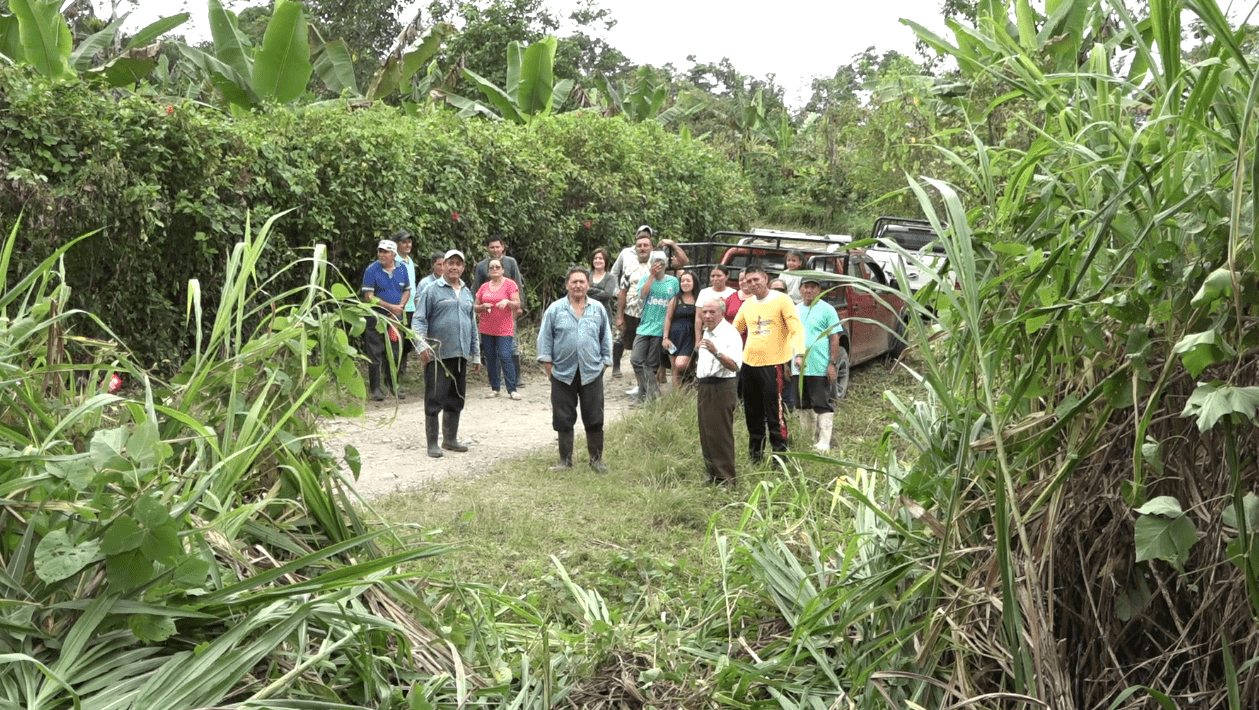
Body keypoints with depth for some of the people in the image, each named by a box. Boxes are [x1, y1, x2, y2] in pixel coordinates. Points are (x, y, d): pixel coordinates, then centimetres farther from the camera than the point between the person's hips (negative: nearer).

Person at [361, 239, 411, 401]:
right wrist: (390, 307, -15)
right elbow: (368, 297, -12)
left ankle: (394, 385, 22)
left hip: (396, 319, 4)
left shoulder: (401, 270, 6)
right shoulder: (371, 270, -8)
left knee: (395, 353, 8)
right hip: (376, 319, -4)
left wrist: (401, 306, -5)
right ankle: (375, 388, 6)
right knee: (375, 354, -2)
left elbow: (407, 290, 15)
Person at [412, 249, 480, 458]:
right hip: (438, 355, -6)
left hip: (460, 355, 6)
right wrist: (422, 345, -20)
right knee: (435, 399, -4)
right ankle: (432, 443, 3)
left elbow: (472, 324, 22)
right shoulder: (432, 290, -3)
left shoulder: (467, 293, 16)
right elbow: (419, 320, -7)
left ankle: (450, 439, 23)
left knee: (456, 399, 12)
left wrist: (476, 354, 21)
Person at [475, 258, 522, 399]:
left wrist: (507, 301, -24)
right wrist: (483, 307, -5)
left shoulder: (510, 284, 1)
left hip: (504, 329, -4)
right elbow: (476, 307, 17)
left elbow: (517, 305, -4)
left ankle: (512, 390, -10)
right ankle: (494, 389, 13)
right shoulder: (484, 287, 13)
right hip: (486, 329, 5)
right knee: (490, 358, 5)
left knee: (505, 357, -14)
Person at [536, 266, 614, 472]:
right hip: (563, 373, -1)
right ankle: (565, 459, 15)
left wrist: (604, 362, 11)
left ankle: (596, 459, 15)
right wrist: (548, 364, 1)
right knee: (564, 419, 4)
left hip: (591, 372, 1)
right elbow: (545, 338, 5)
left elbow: (606, 338, 16)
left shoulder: (598, 309, 8)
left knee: (594, 418, 3)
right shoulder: (555, 310, 2)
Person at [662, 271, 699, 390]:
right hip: (675, 336, 2)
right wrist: (665, 337, 2)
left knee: (681, 364, -19)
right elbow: (668, 319, 7)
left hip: (690, 337, -2)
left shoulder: (698, 300, 3)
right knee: (675, 370, 2)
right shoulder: (675, 299, 6)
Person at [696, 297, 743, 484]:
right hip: (704, 388, 9)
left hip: (721, 388, -9)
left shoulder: (730, 334, -13)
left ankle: (726, 479, -2)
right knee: (706, 434, 11)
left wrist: (716, 352, -35)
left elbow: (734, 365, -24)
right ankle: (713, 475, 20)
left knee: (721, 435, -7)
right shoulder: (706, 333, 17)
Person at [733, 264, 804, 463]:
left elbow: (796, 329, -13)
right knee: (753, 414, 14)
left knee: (774, 414, -9)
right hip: (749, 364, 6)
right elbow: (734, 330, 22)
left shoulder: (782, 300, -6)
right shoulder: (747, 305, 13)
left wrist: (799, 353, -28)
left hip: (773, 364, -6)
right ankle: (755, 455, 26)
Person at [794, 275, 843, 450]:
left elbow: (835, 339, -5)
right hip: (798, 368, 6)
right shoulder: (795, 310, 14)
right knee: (804, 405, 13)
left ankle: (824, 442, -1)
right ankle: (807, 439, 24)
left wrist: (833, 364, -12)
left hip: (820, 368, -6)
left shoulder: (827, 310, -3)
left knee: (822, 405, -5)